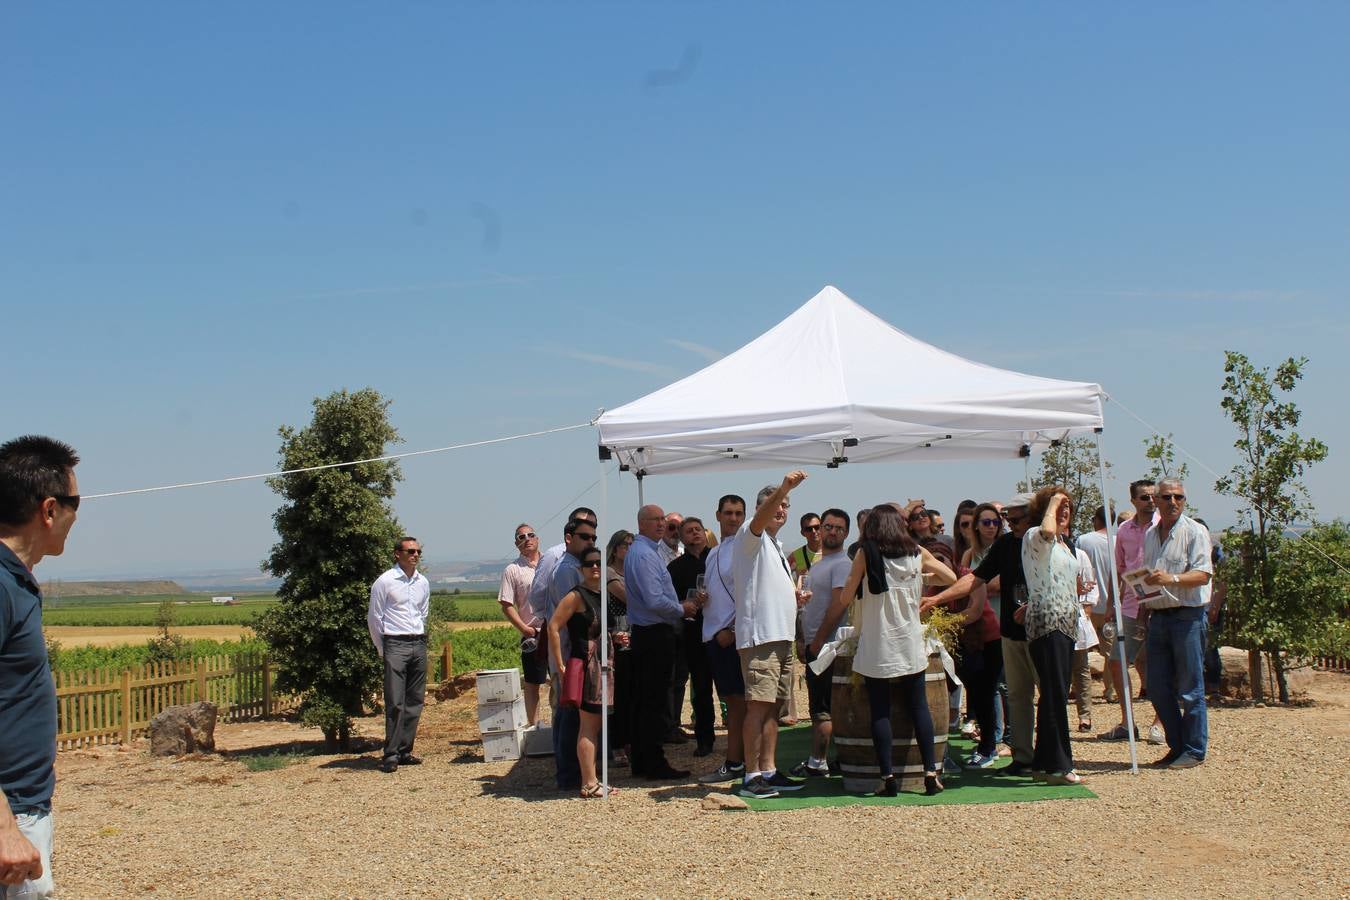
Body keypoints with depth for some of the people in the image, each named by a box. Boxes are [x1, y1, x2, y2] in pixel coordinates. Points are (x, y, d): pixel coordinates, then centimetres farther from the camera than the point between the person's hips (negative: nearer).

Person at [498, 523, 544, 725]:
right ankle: (533, 726, 8)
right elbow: (507, 606, -3)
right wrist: (524, 629, -13)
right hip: (532, 635, -3)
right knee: (532, 684, 2)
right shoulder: (512, 570, 0)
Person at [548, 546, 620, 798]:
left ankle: (592, 780, 18)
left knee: (596, 725, 11)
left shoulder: (604, 595, 12)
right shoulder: (576, 595, -11)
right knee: (588, 725, -5)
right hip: (585, 665, -8)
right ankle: (589, 784, -1)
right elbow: (553, 627, -17)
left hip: (603, 665, 8)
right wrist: (560, 665, -17)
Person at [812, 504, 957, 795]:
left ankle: (888, 777, -1)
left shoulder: (866, 554, -4)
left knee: (880, 711, 1)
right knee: (918, 706, 9)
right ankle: (931, 772, 7)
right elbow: (951, 579, 18)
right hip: (911, 644, 3)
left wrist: (820, 637, 4)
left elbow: (844, 599, -4)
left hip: (876, 646, -2)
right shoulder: (918, 553, 4)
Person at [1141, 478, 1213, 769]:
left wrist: (1172, 579, -30)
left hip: (1187, 616, -7)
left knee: (1190, 688, -2)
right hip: (1158, 617, 7)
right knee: (1158, 688, 8)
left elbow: (1203, 575, -16)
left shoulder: (1195, 532, -5)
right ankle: (1177, 746, 20)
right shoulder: (1150, 535, 16)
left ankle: (1194, 750, 6)